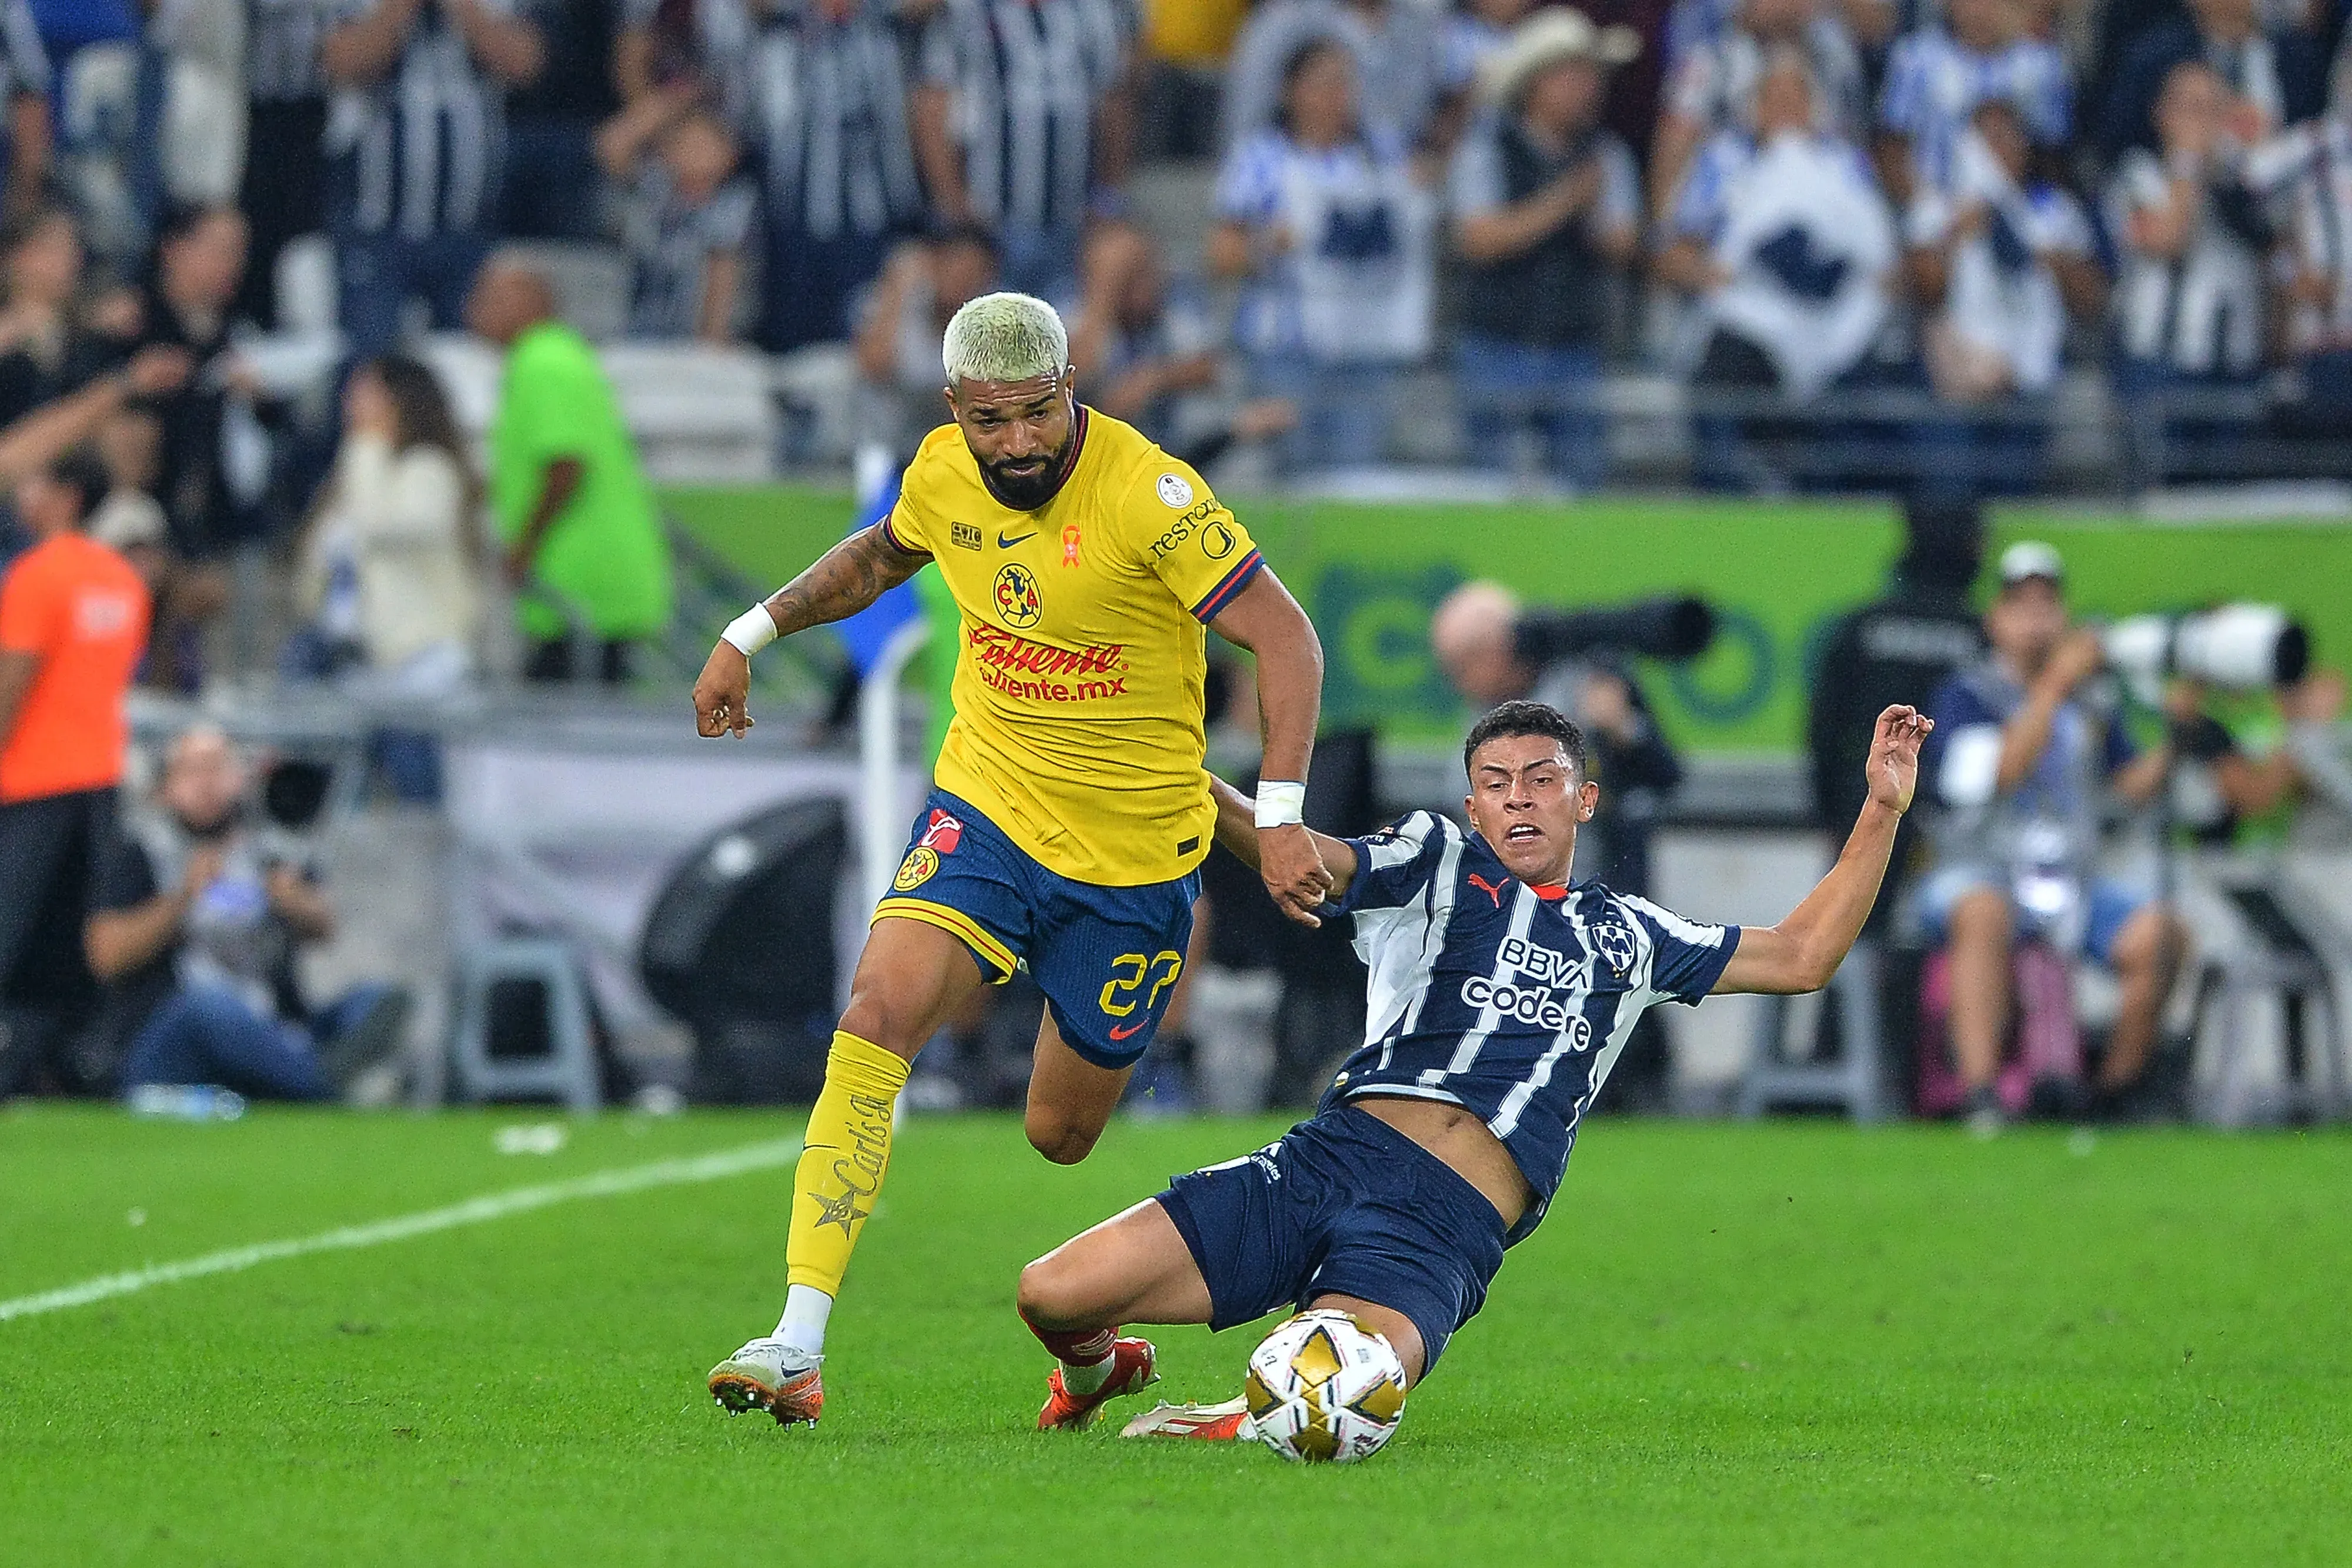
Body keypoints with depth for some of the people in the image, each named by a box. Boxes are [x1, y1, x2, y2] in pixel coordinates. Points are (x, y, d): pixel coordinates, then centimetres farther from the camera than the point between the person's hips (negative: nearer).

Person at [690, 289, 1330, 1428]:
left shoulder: (1146, 492, -20)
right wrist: (754, 632, 17)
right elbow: (880, 555, 21)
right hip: (985, 809, 3)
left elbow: (1284, 638, -18)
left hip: (1133, 849, -3)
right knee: (880, 1011, -22)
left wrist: (1280, 818, -26)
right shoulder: (943, 473, -4)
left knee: (1060, 1135, 7)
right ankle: (798, 1345, -26)